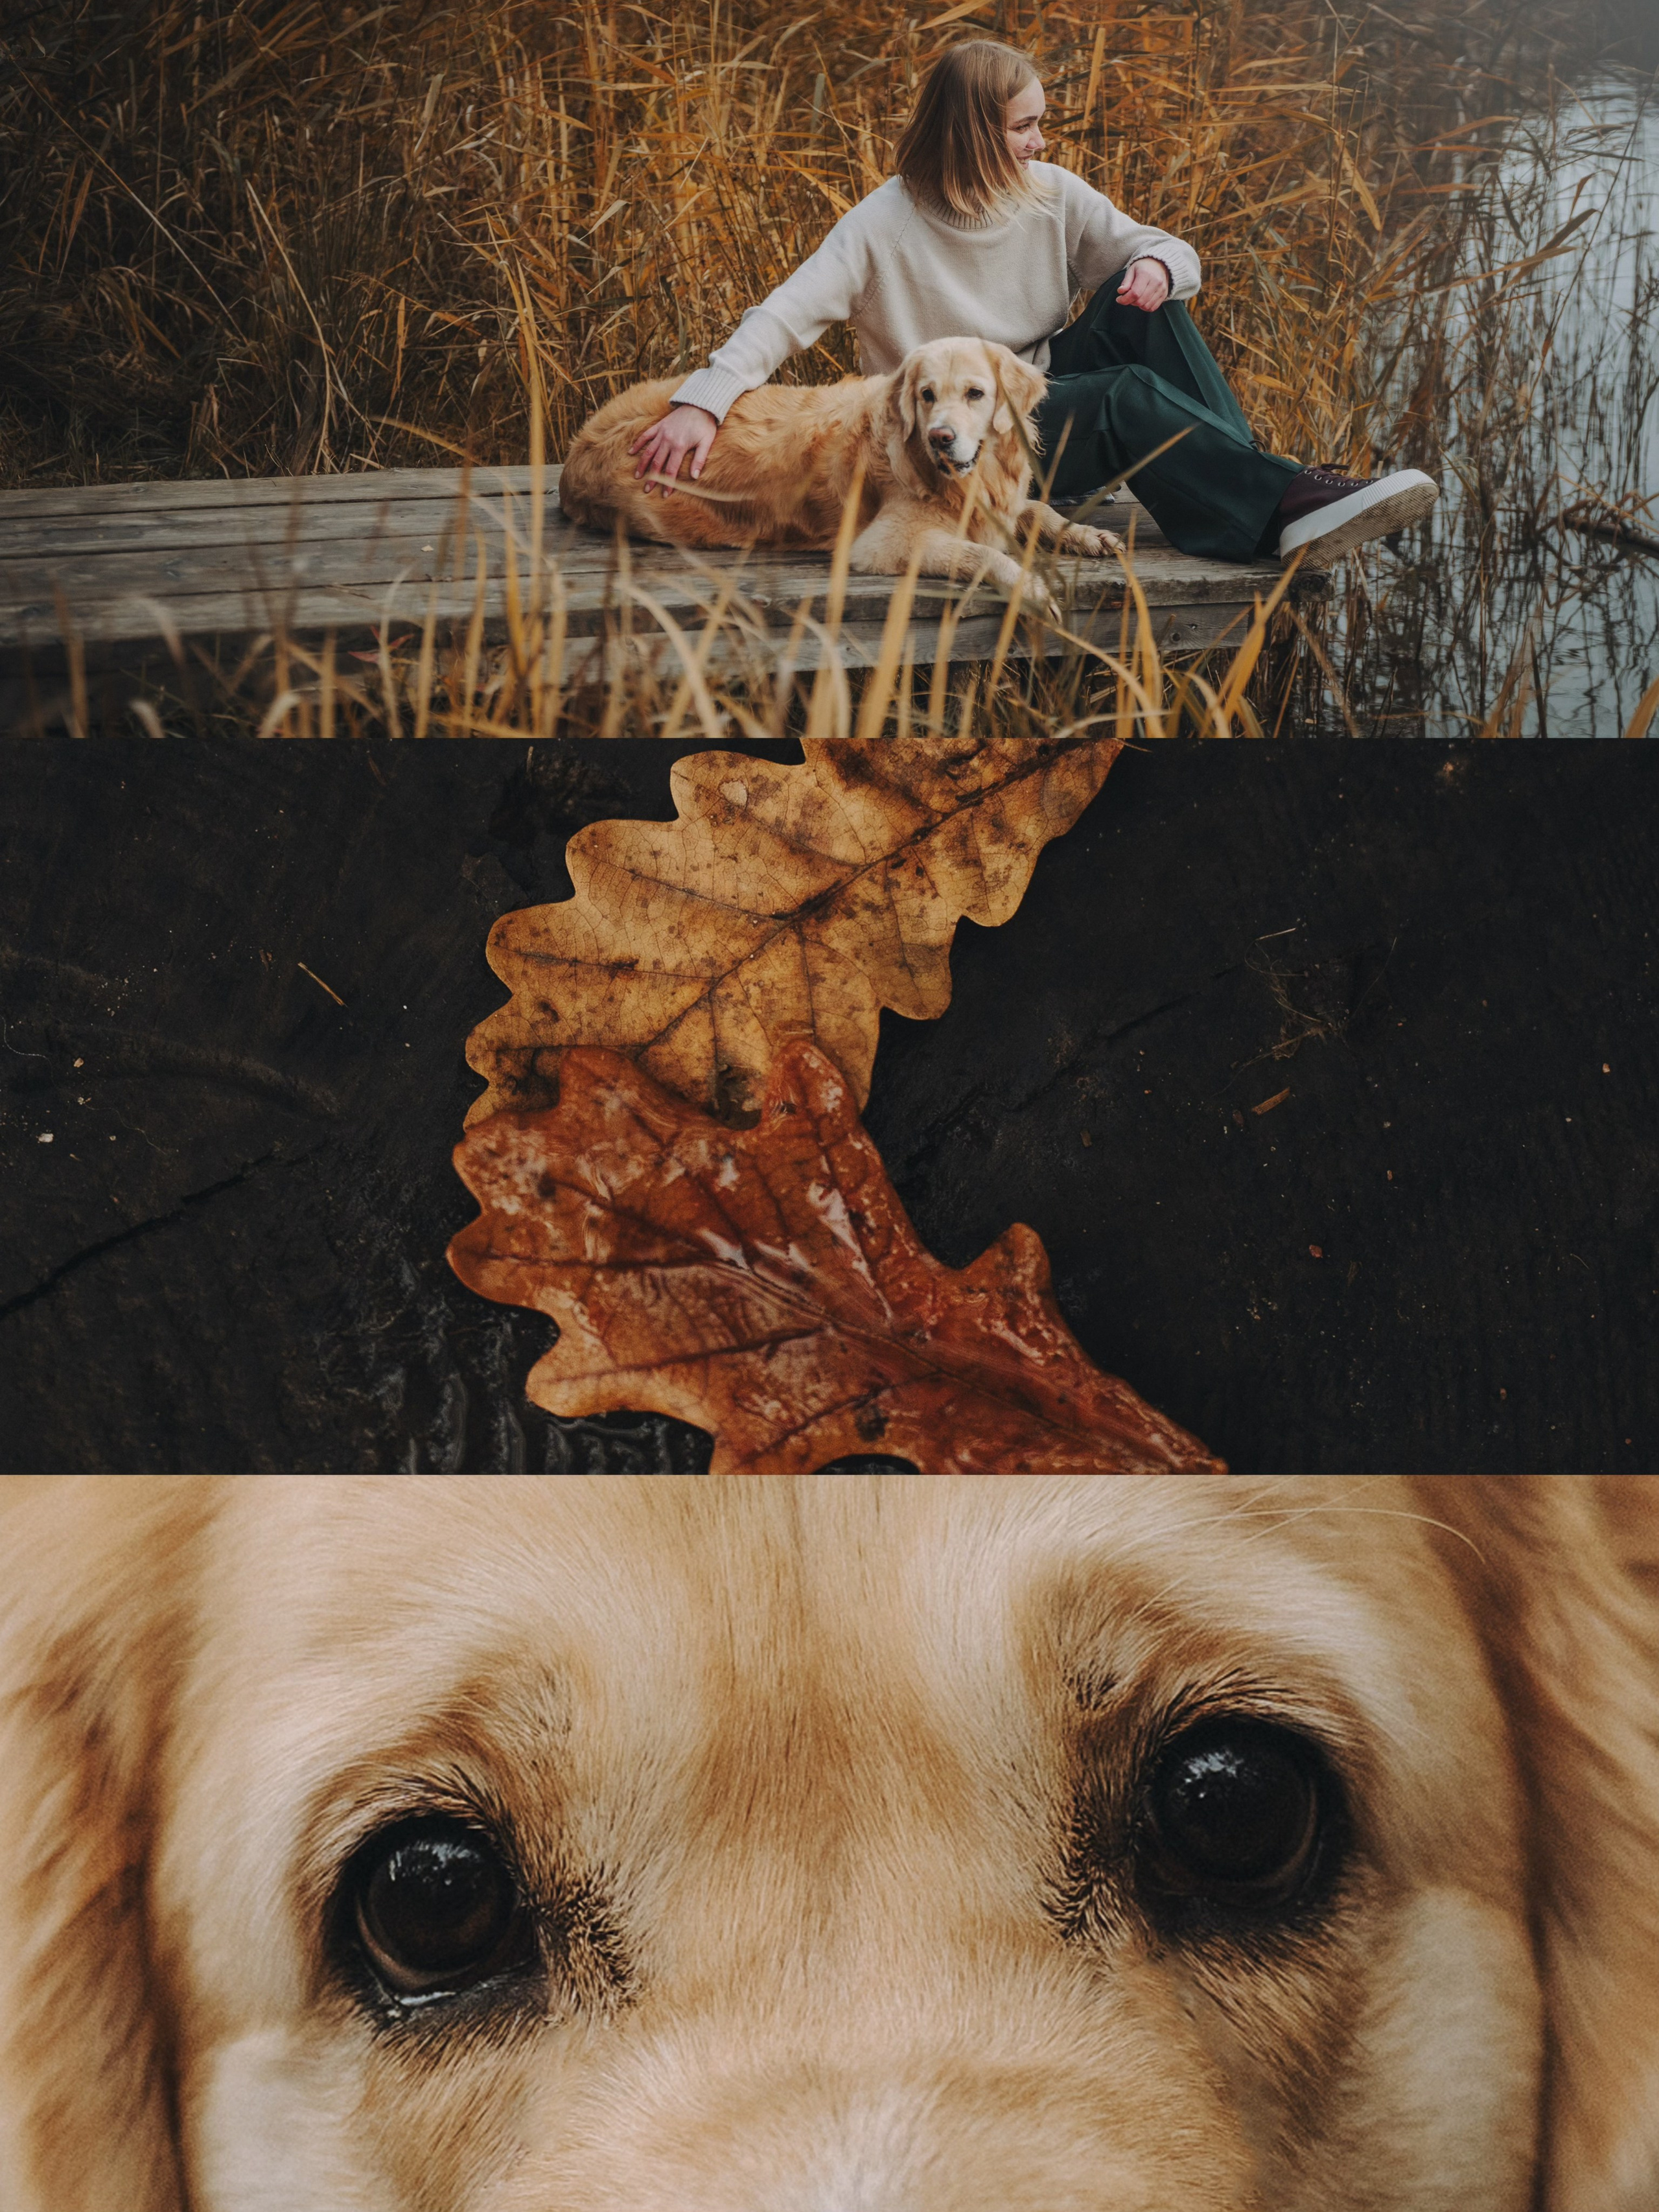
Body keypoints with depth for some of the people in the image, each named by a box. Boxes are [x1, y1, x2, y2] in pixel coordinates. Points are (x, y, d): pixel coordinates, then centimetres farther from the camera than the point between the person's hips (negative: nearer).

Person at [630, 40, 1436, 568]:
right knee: (1129, 395, -30)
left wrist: (1158, 267, -22)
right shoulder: (886, 225, -14)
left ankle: (1250, 480, -27)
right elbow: (784, 316, -22)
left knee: (1143, 300, -18)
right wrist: (700, 402, -38)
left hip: (1050, 404, 6)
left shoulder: (1052, 195, 0)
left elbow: (1164, 249, 4)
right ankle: (1291, 500, -36)